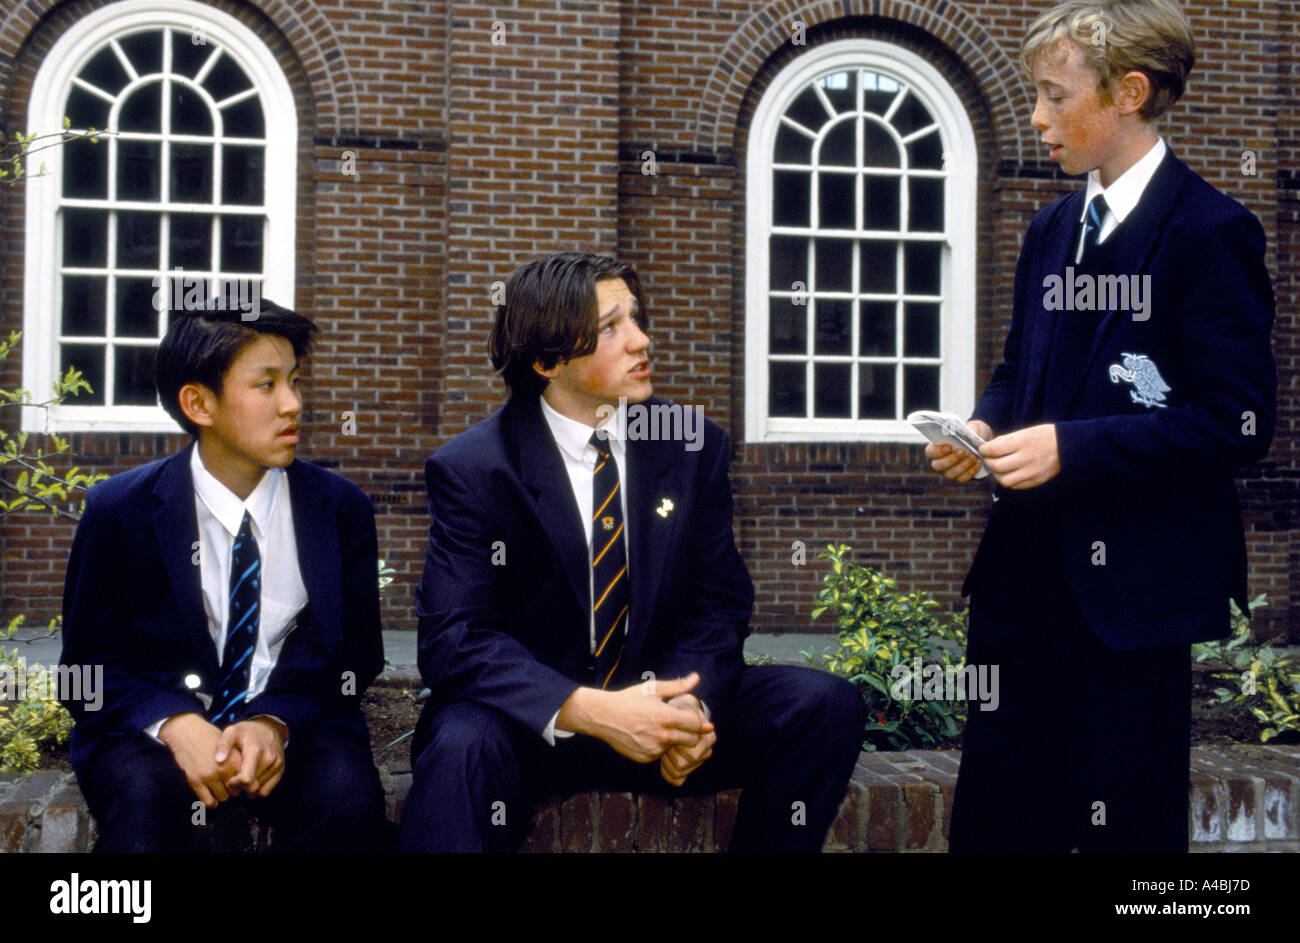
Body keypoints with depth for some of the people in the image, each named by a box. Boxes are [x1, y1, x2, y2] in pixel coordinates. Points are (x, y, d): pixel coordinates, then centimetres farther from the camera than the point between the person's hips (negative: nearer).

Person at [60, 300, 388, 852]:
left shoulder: (340, 509, 1)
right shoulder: (118, 511, -3)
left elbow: (353, 656, 4)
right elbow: (88, 670, 0)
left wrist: (276, 723, -17)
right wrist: (174, 724, -21)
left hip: (293, 720, 2)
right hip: (153, 726, -1)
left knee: (349, 796, -30)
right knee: (145, 799, -34)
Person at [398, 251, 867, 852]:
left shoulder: (693, 447, 2)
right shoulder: (471, 469, -9)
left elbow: (719, 600, 4)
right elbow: (454, 638, -17)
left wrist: (691, 701, -19)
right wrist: (589, 711, -31)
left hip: (658, 703, 5)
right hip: (533, 721, -5)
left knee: (826, 704, -15)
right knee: (462, 747, -39)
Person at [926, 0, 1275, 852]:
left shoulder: (1210, 232, -11)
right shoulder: (1051, 230, 13)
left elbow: (1236, 422, -15)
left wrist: (1072, 446, -21)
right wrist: (986, 426, 1)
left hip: (1134, 581, -7)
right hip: (1026, 564, 7)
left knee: (1125, 820, 5)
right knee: (994, 812, 13)